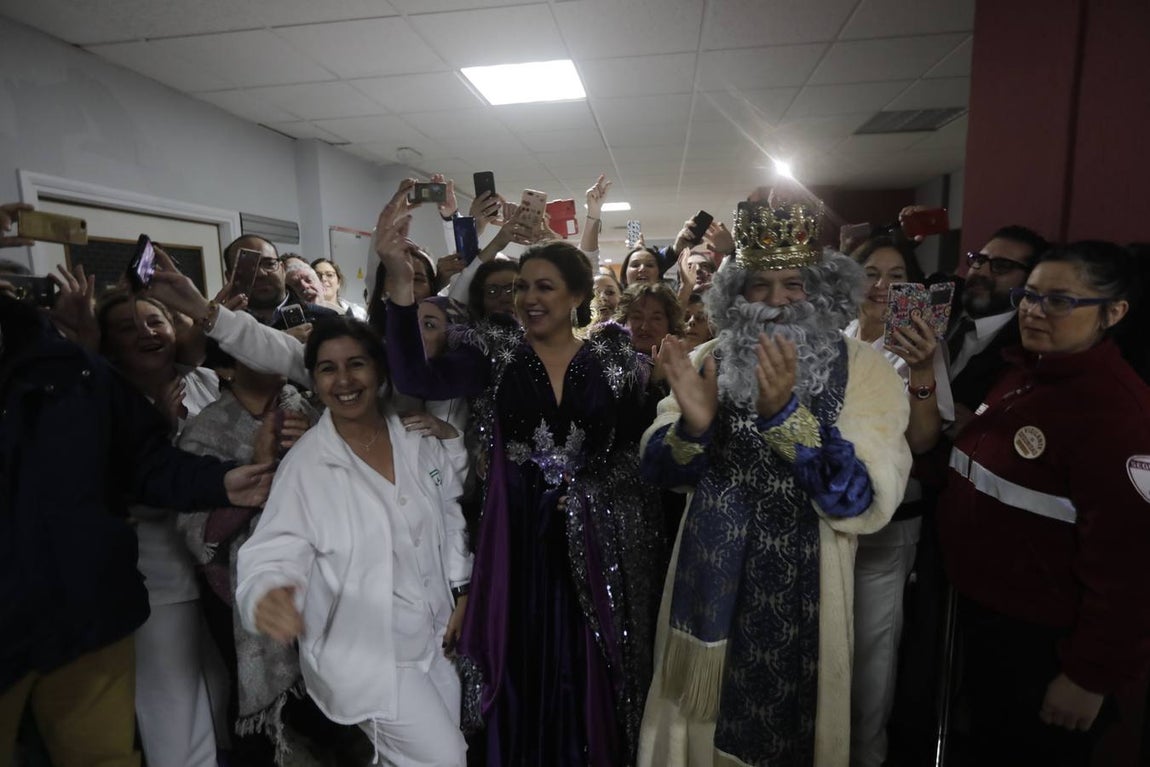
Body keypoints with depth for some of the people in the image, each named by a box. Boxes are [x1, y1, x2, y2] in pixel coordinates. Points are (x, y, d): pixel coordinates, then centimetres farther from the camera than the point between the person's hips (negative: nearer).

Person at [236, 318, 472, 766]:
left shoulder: (419, 438, -6)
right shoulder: (305, 464, -15)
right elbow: (275, 555, -18)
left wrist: (461, 595, 4)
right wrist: (268, 595, -40)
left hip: (434, 638, 4)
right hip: (364, 651, -4)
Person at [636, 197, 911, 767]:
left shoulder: (863, 369, -10)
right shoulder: (709, 361, -2)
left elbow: (867, 503, -19)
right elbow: (657, 471, -5)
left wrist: (784, 413, -33)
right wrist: (693, 425, -26)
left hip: (801, 595, -2)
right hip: (711, 582, 2)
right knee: (704, 720, 20)